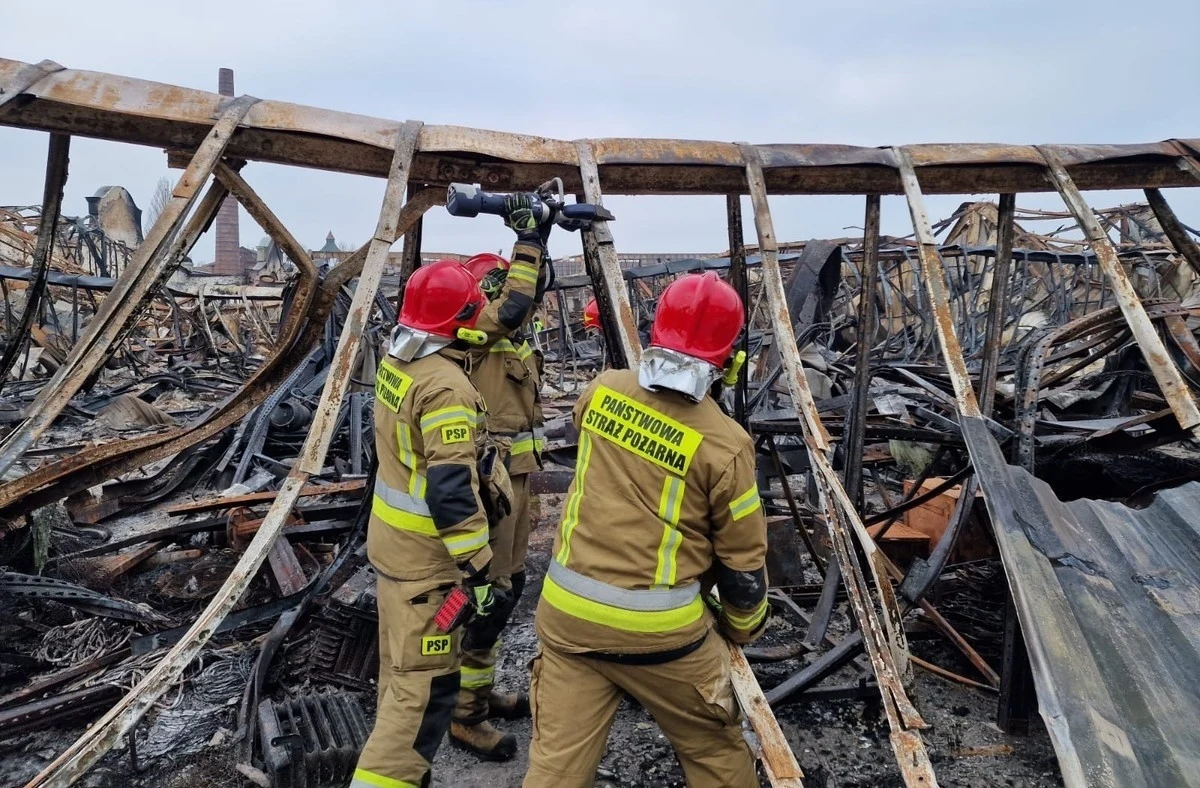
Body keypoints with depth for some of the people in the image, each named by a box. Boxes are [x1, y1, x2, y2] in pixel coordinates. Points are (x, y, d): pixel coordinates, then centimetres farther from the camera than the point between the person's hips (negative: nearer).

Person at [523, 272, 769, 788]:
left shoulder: (601, 391, -1)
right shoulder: (724, 443, -13)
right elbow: (743, 558, -3)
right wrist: (744, 629, 14)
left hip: (567, 612, 4)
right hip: (656, 628, -3)